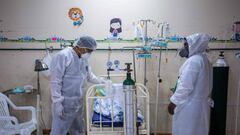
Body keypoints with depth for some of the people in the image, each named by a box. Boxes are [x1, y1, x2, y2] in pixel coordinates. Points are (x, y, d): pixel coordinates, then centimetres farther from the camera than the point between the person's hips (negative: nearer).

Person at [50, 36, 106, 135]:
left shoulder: (84, 59, 10)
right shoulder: (63, 56, -16)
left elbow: (90, 76, 23)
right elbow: (55, 81, -18)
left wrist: (104, 82, 12)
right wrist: (57, 103, -20)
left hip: (78, 102, 8)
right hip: (64, 103, -8)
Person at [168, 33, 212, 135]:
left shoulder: (193, 61, -20)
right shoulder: (203, 58, 12)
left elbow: (185, 86, -24)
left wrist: (173, 102, -17)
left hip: (190, 106, -10)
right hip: (199, 103, 10)